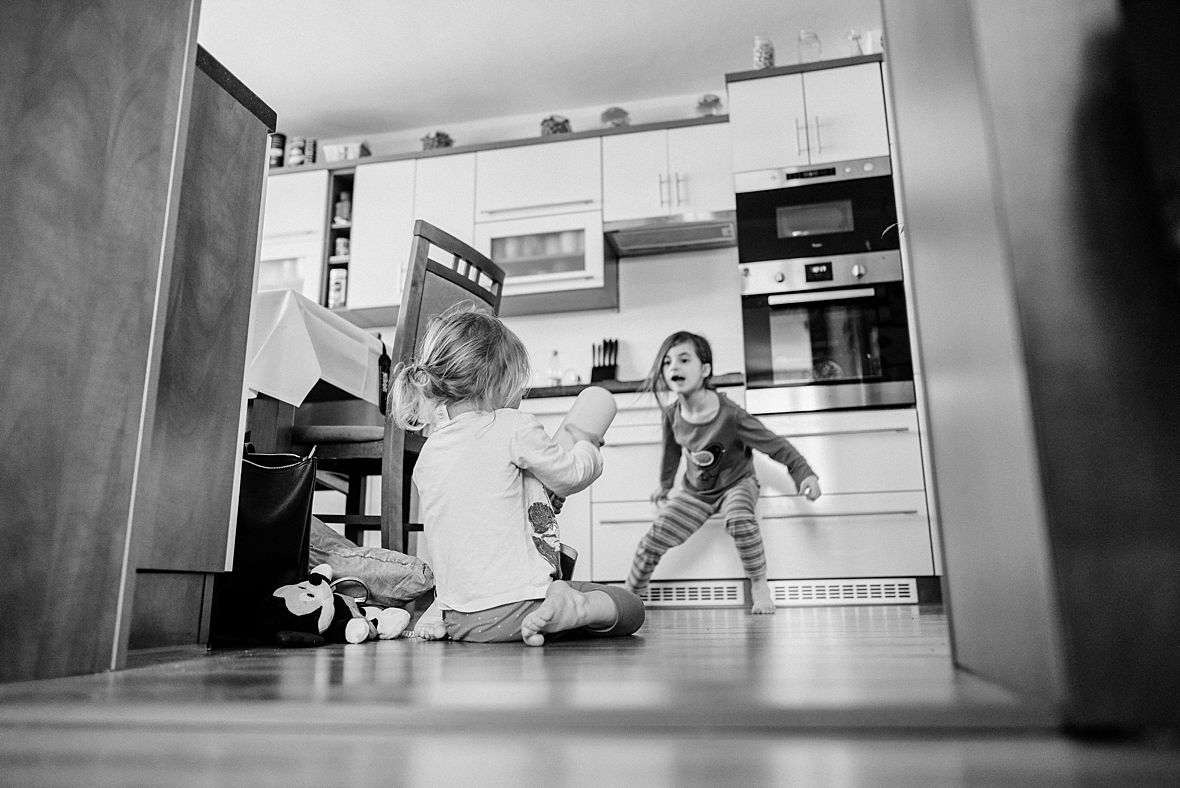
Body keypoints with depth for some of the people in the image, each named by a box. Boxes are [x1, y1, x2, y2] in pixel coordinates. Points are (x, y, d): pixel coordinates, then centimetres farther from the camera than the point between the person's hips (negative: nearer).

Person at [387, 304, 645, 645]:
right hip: (514, 601, -7)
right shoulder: (514, 428, -12)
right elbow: (572, 475, 1)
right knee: (630, 605, 1)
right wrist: (587, 444, 22)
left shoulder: (427, 453, 8)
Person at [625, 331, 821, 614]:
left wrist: (805, 474, -24)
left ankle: (759, 583, -13)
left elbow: (775, 445, -20)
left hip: (737, 482, -4)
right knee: (653, 540, -5)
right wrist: (664, 485, 21)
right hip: (696, 490, 4)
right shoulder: (672, 414, -14)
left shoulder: (730, 415, -29)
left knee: (739, 520, -37)